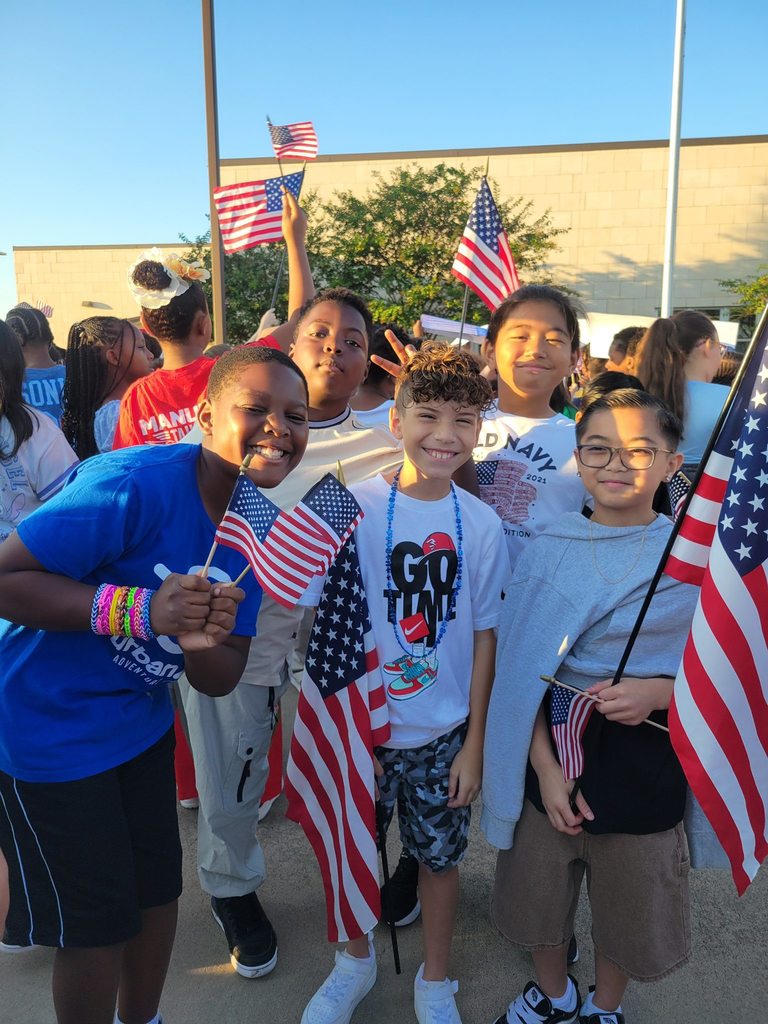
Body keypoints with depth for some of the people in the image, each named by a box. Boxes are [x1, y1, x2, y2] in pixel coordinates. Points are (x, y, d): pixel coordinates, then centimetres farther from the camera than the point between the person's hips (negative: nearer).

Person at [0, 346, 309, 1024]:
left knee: (158, 891, 20)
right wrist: (138, 609, -35)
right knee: (95, 924, 8)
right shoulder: (136, 484, -28)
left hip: (141, 722, 7)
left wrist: (202, 643, -25)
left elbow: (222, 680, -2)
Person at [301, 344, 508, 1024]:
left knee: (439, 853, 16)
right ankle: (357, 962, 47)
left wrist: (474, 742, 1)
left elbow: (482, 635, -1)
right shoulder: (357, 507, -14)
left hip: (444, 732, 1)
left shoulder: (482, 524, -7)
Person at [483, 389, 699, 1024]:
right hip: (553, 760, 2)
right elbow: (520, 671, -3)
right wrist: (546, 768, -10)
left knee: (629, 910, 19)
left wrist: (660, 691, -21)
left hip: (645, 765, -1)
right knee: (540, 900, 20)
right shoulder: (547, 550, -4)